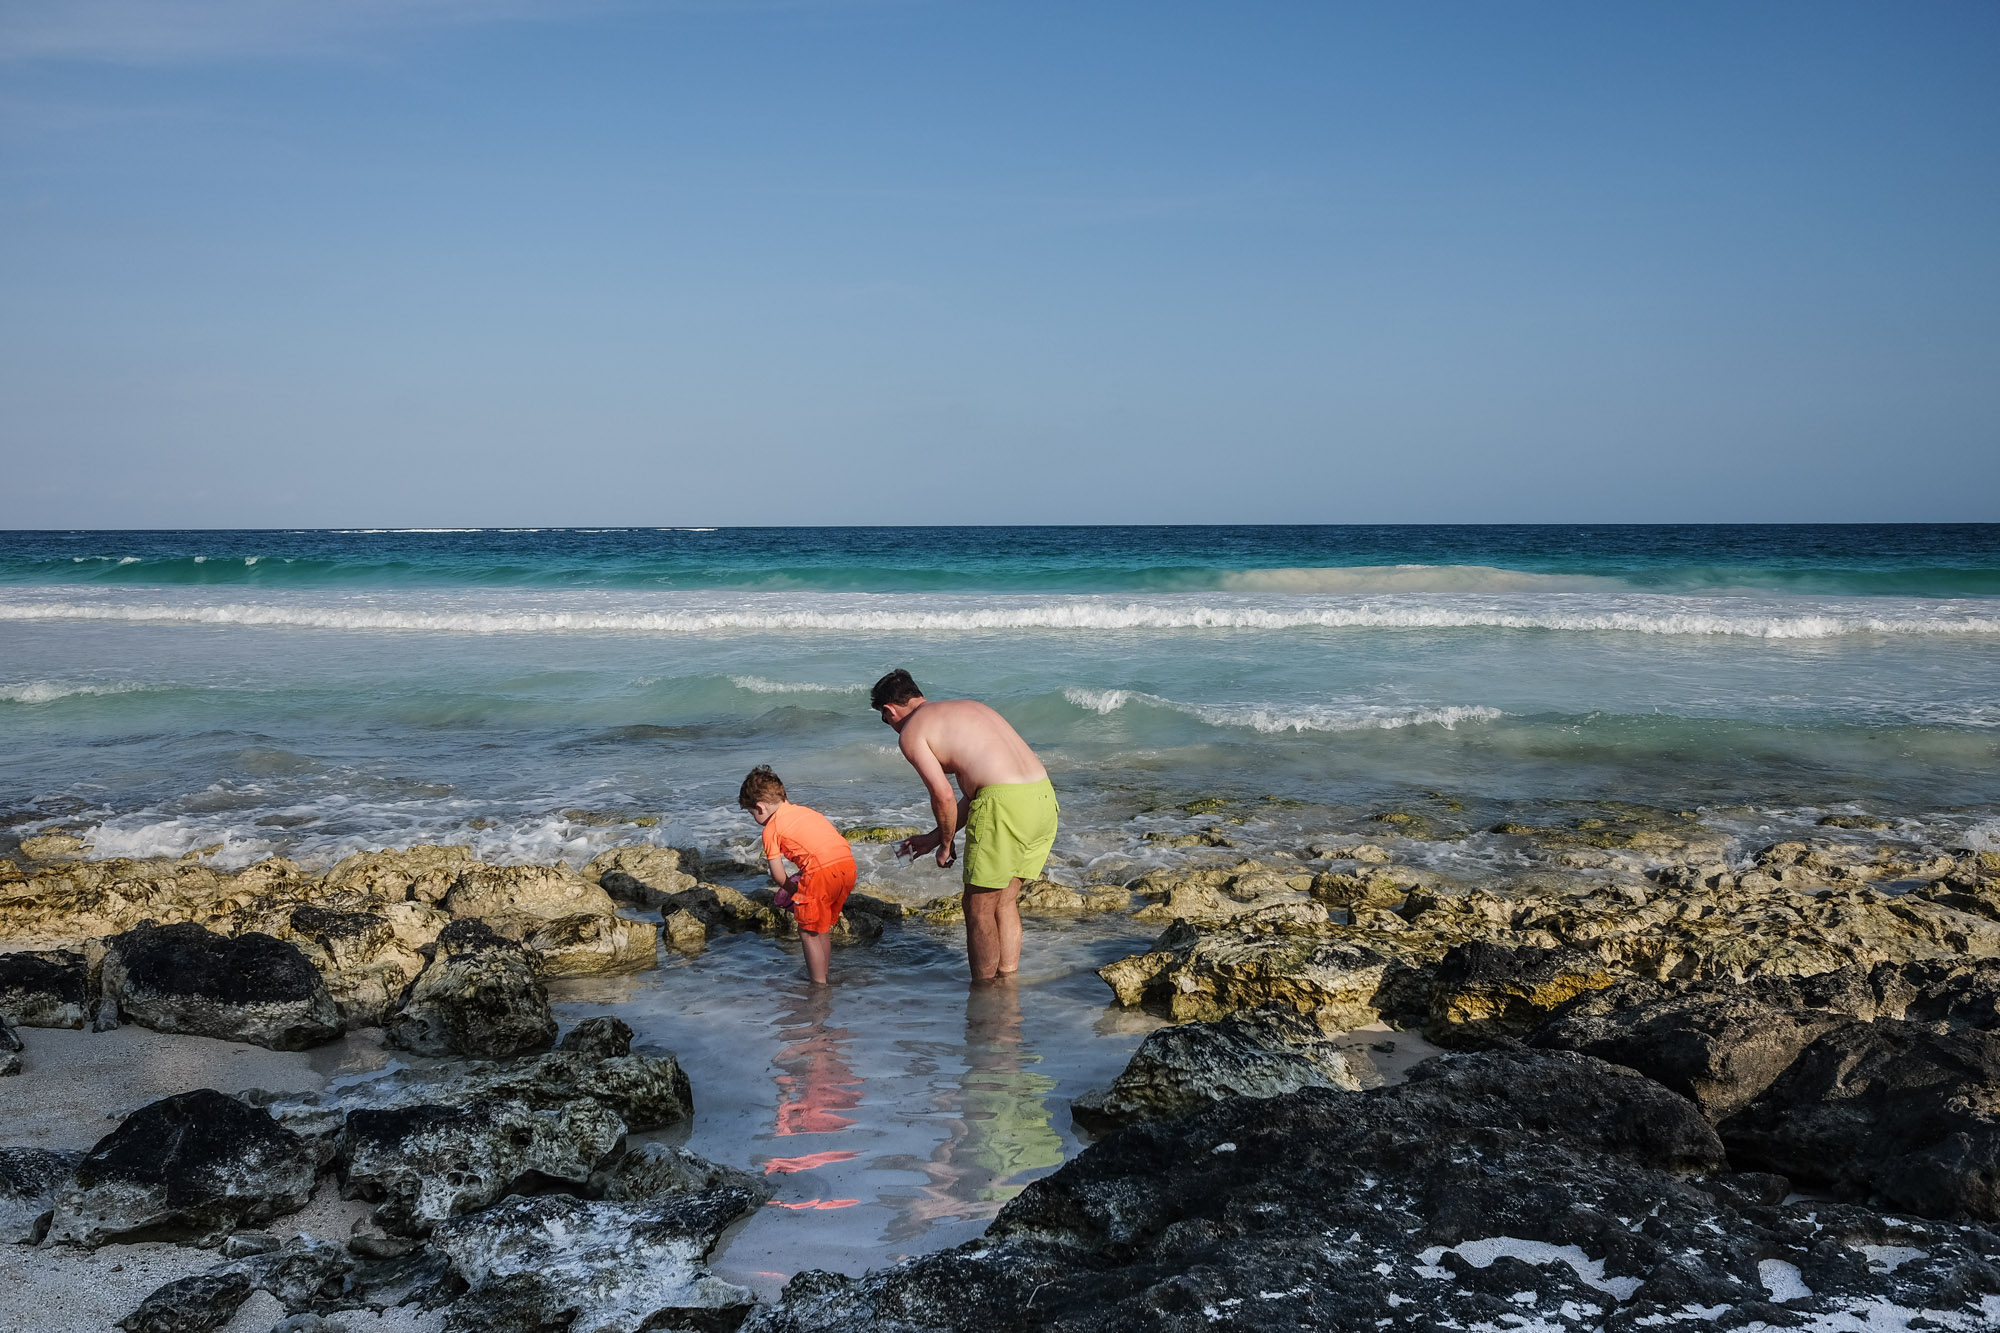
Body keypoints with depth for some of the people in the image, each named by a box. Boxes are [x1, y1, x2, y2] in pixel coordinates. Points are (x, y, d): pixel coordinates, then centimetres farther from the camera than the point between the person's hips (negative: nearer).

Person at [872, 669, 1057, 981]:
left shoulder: (911, 732, 4)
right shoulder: (968, 706, 28)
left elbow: (943, 796, -7)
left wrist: (945, 844, 10)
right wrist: (934, 837, 32)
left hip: (1004, 804, -8)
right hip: (1043, 795, 8)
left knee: (979, 909, 7)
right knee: (1005, 900, 21)